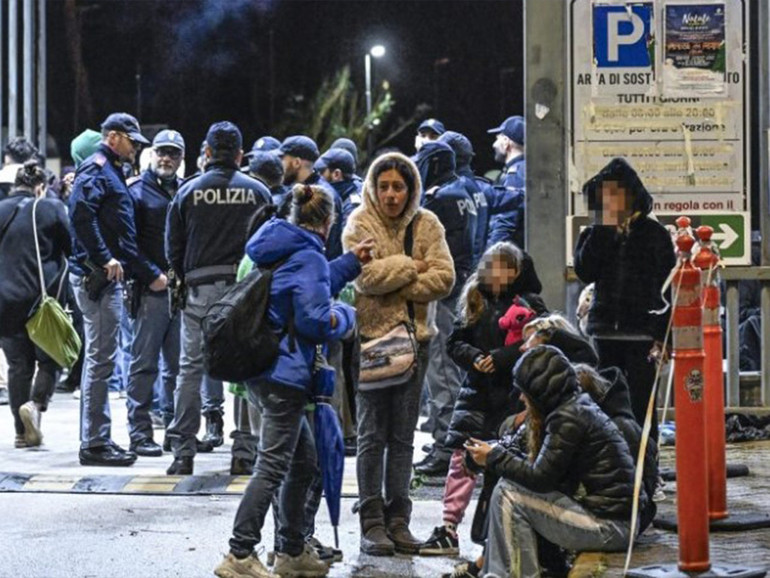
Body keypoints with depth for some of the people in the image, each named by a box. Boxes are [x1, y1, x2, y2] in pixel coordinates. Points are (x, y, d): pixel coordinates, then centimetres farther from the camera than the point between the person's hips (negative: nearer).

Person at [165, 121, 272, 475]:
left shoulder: (189, 192, 3)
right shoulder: (258, 192, 3)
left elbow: (173, 248, 6)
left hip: (201, 288, 0)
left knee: (191, 366, 3)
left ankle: (183, 451, -1)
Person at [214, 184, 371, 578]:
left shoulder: (282, 251, 14)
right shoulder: (309, 257, -14)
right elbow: (315, 321, -18)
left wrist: (351, 261, 26)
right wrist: (345, 316, 1)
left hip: (260, 369, 10)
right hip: (284, 374, -10)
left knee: (303, 462, 18)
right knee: (273, 467, -7)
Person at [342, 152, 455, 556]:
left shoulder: (427, 224, 7)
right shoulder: (360, 223, -3)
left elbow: (444, 278, -4)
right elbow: (364, 275, -18)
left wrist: (393, 284, -11)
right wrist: (411, 267, -8)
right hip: (371, 336, -3)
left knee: (403, 435, 8)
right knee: (372, 434, -1)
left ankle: (398, 520, 14)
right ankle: (372, 522, 3)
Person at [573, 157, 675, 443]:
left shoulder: (654, 234, 1)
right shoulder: (594, 234, 11)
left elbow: (666, 288, -2)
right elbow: (584, 272, -6)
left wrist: (661, 336, -10)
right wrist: (603, 229, -9)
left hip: (641, 335, -3)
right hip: (604, 335, 3)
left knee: (641, 408, -2)